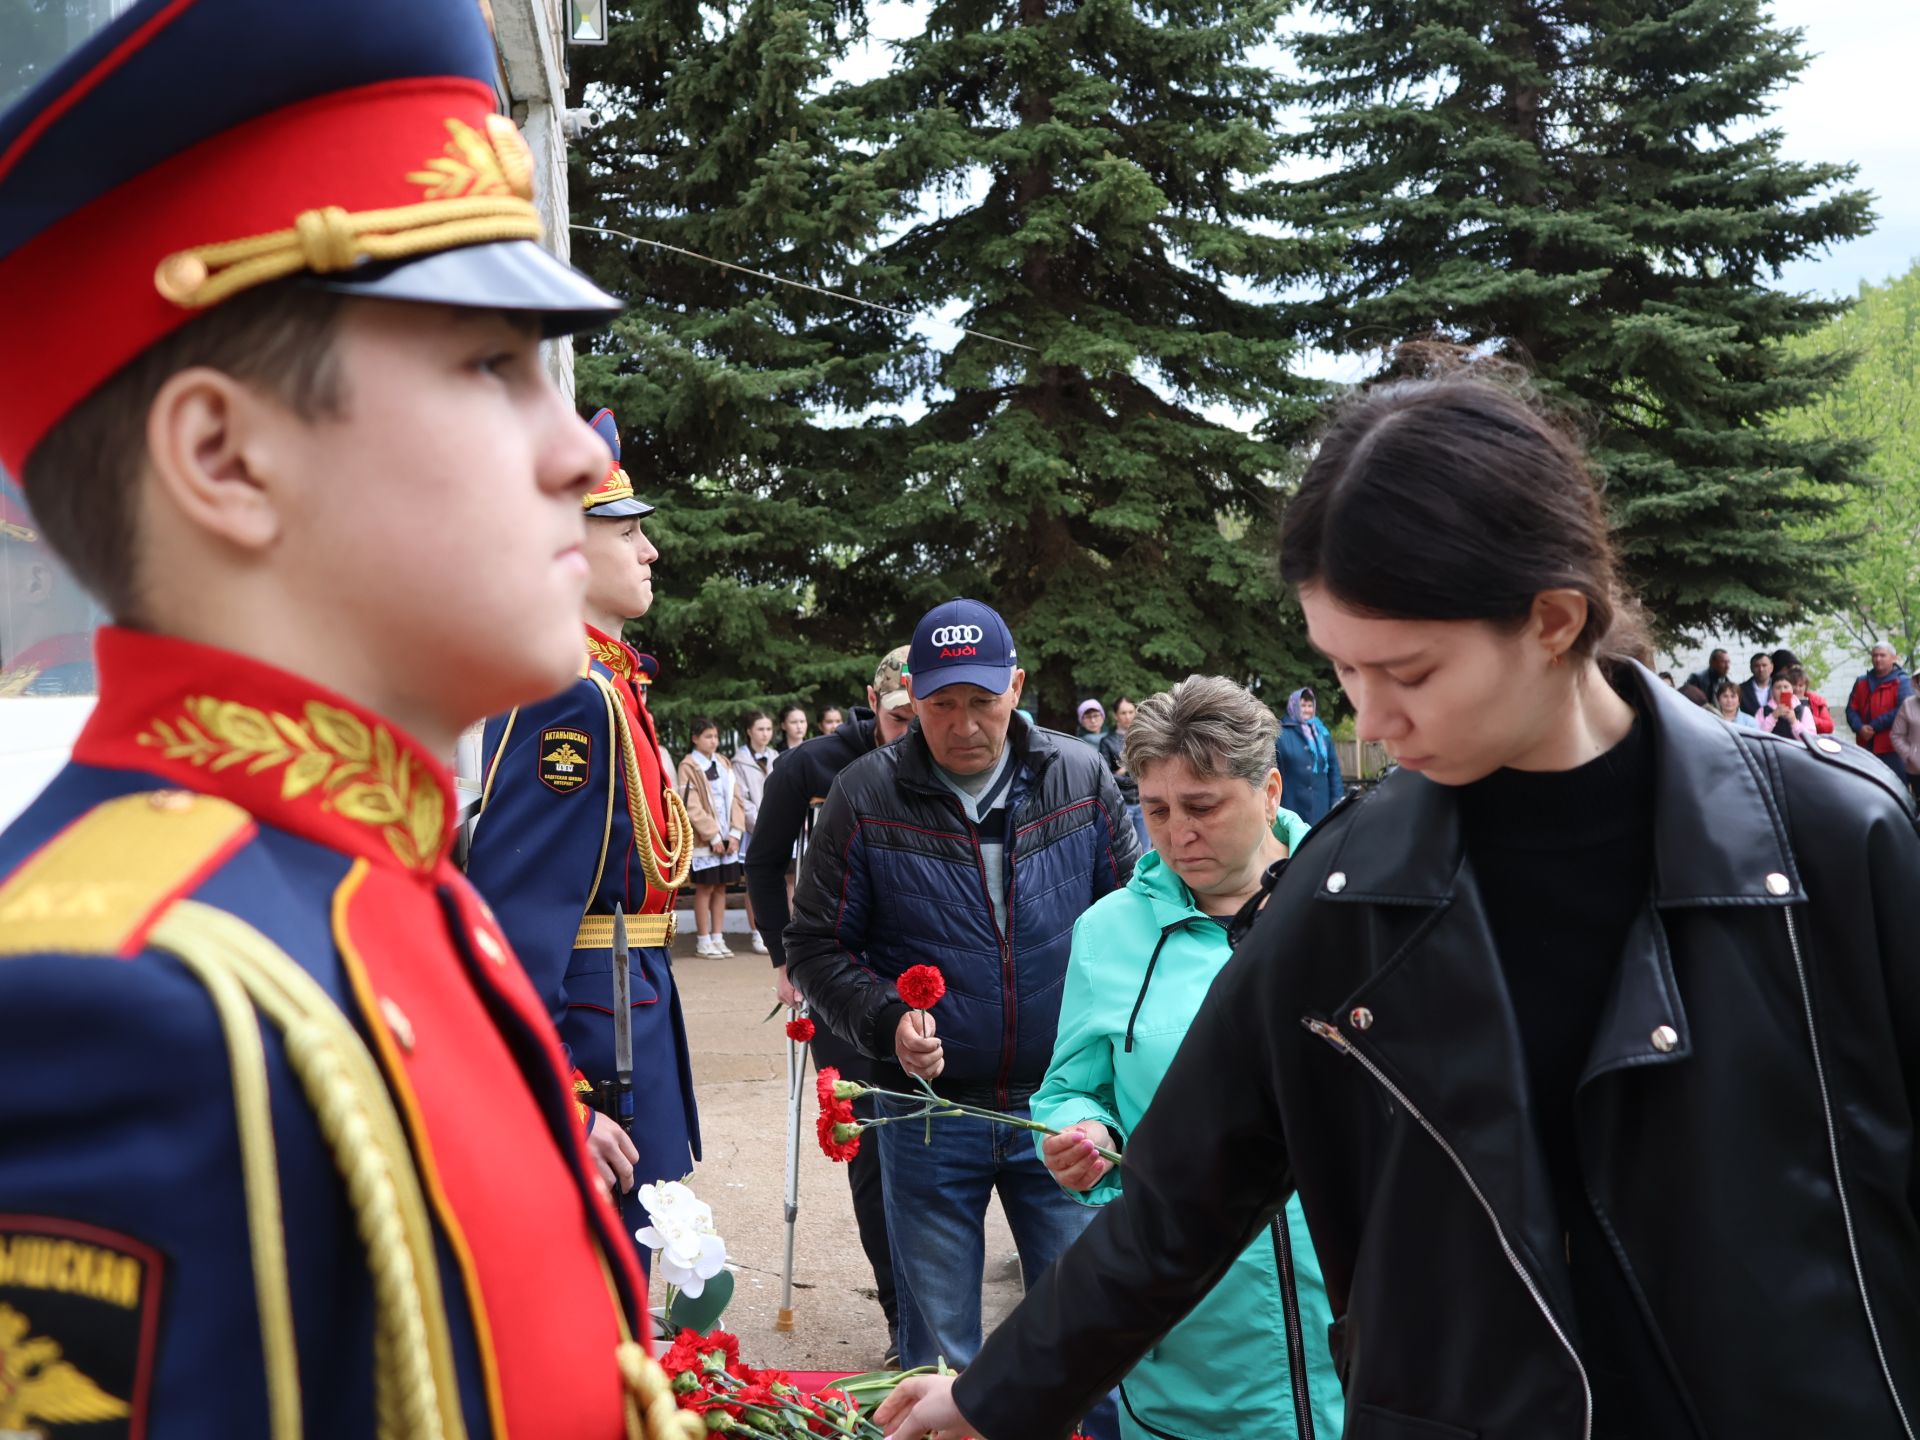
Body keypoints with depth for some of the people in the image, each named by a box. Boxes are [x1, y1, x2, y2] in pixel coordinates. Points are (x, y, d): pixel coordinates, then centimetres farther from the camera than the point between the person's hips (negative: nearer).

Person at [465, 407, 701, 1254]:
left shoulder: (602, 676, 12)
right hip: (592, 1038, -10)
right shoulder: (571, 692, -20)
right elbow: (517, 919, -25)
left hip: (629, 1016, 10)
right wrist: (563, 1109, -25)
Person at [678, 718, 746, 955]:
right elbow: (691, 807, -12)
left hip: (727, 839, 5)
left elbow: (735, 799, 9)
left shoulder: (724, 764, 11)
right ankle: (703, 941, 7)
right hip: (704, 839, -5)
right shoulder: (689, 767, -7)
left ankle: (718, 938, 15)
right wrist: (713, 835, -14)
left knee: (721, 887, 8)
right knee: (705, 888, 0)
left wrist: (735, 832, -2)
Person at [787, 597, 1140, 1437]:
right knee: (939, 1351, 13)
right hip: (929, 1115, -1)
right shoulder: (866, 796, -6)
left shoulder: (1080, 778, -1)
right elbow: (817, 946, -2)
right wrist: (886, 1022, -18)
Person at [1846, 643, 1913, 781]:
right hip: (1866, 748, 5)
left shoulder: (1902, 682, -1)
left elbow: (1903, 711, -14)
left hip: (1892, 749, -5)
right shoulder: (1861, 683, 16)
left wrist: (1874, 726, -15)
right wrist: (1859, 727, -12)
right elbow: (1851, 709, 8)